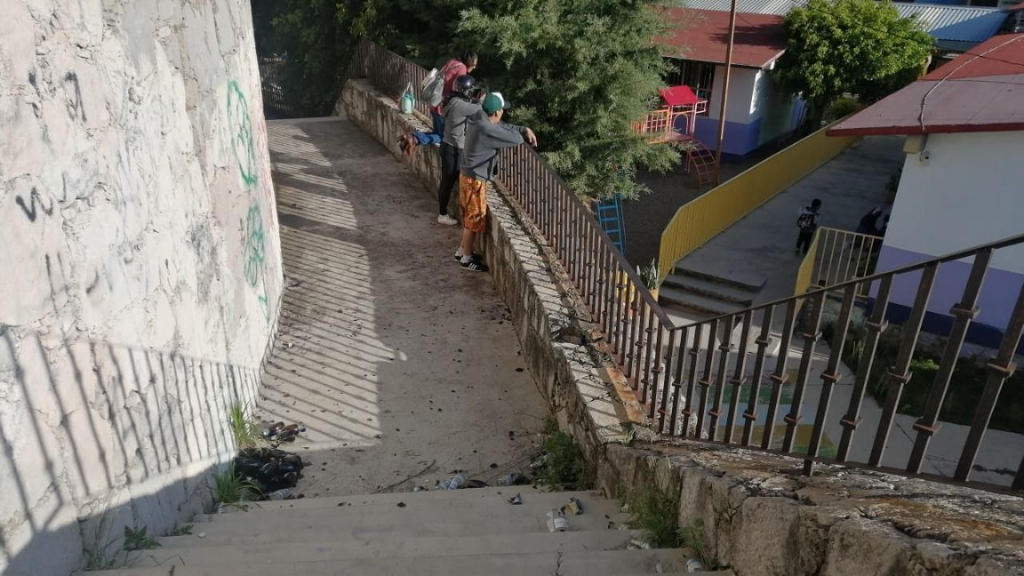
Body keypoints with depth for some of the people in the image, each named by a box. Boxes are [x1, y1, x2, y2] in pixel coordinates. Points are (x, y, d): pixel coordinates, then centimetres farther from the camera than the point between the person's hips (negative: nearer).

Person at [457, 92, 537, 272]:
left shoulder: (479, 121, 3)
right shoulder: (486, 129, -27)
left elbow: (503, 127, 16)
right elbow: (515, 139, -20)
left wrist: (525, 129, 4)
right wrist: (522, 134, 3)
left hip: (469, 175, 10)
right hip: (475, 179, -10)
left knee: (469, 216, 21)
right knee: (474, 219, 3)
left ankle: (462, 250, 35)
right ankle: (467, 258, 15)